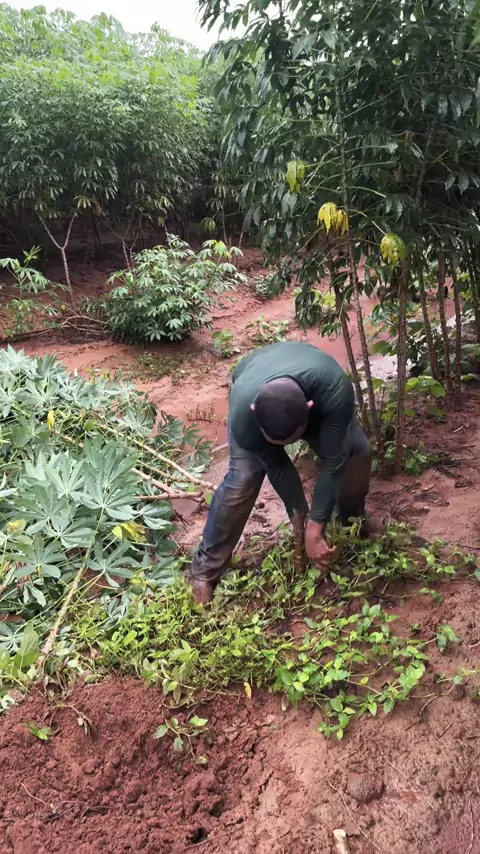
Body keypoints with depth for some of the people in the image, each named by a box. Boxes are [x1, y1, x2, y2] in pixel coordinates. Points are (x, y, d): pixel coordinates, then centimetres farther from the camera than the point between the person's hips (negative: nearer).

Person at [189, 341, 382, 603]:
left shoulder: (335, 390, -47)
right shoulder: (243, 411, -43)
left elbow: (333, 460, -37)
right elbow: (276, 465, -26)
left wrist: (315, 527, -34)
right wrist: (299, 513, -14)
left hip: (313, 388, 2)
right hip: (252, 391, -2)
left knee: (357, 450, -11)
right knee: (242, 478, -18)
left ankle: (353, 516, 22)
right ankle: (205, 567, -2)